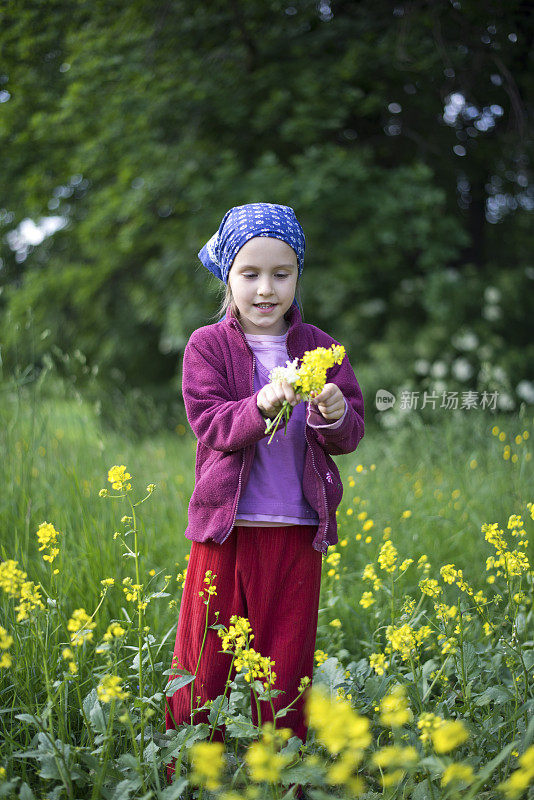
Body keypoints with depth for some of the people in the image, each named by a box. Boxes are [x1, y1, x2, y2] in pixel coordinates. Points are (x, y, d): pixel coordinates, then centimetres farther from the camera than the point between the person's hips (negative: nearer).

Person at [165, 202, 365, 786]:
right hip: (225, 524, -2)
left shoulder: (318, 348, 6)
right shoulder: (207, 346, 1)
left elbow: (350, 434, 1)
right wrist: (261, 406, -28)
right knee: (203, 660, 3)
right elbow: (210, 425, -10)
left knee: (286, 666, 9)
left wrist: (334, 415, -21)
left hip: (298, 530, 2)